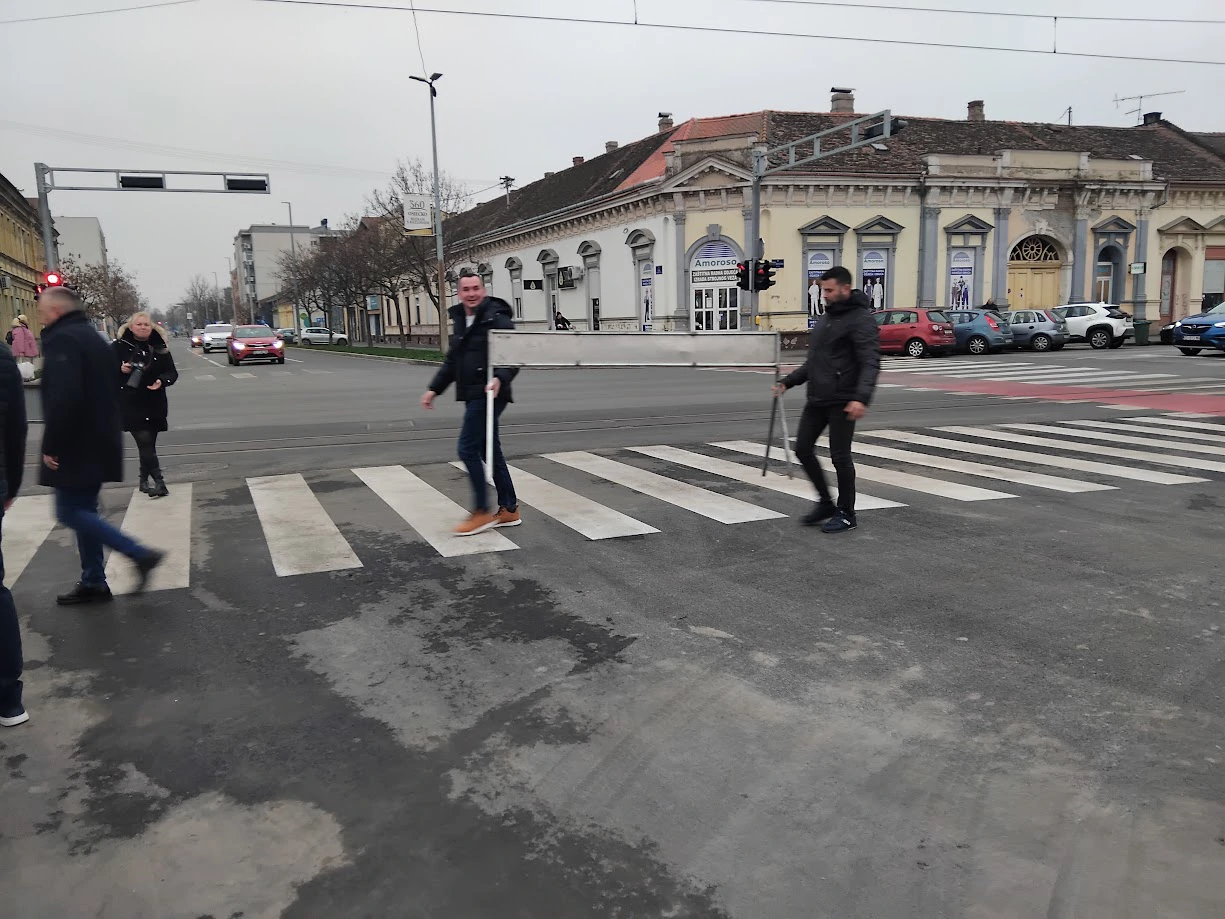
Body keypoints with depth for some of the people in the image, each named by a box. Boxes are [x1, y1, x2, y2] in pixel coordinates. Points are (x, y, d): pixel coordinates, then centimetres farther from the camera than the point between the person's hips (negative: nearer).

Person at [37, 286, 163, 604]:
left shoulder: (61, 340, -15)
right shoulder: (92, 338, 16)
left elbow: (64, 397, -27)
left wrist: (51, 444, -21)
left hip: (76, 447, -10)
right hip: (98, 443, 10)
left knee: (70, 512, -5)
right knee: (82, 511, 14)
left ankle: (140, 554, -10)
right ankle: (93, 582, 17)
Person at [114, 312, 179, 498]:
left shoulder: (160, 348, 6)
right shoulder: (120, 346, 0)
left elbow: (172, 372, 6)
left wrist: (161, 381, -14)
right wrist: (120, 369, -15)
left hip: (154, 404, 3)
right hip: (130, 404, -3)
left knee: (148, 443, 10)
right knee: (145, 442, -12)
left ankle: (144, 480, 25)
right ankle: (158, 481, -14)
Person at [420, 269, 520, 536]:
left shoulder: (497, 319, -11)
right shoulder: (459, 321, 16)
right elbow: (452, 361, 25)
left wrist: (500, 378, -35)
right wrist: (434, 389, 21)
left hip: (488, 394, -9)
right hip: (472, 395, 9)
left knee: (468, 448, -10)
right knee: (489, 450, 12)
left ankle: (482, 512, 0)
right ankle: (509, 510, 21)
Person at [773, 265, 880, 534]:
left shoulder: (860, 319, -10)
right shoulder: (825, 319, 17)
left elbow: (870, 363, -20)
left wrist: (861, 397, -33)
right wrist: (787, 381, 14)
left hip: (842, 402, -8)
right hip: (816, 400, 8)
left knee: (840, 456, -2)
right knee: (803, 449, 8)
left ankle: (846, 514, 13)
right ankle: (826, 503, 23)